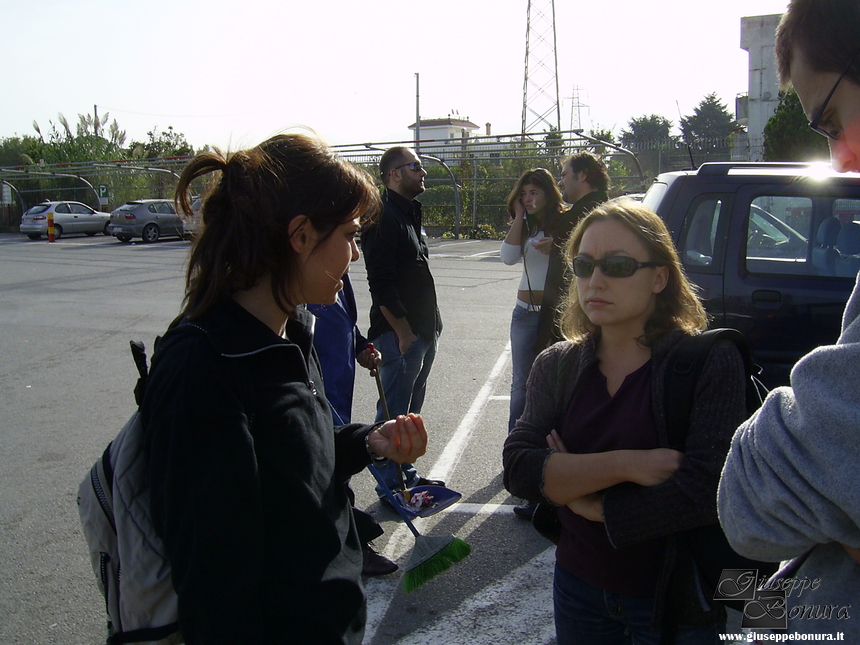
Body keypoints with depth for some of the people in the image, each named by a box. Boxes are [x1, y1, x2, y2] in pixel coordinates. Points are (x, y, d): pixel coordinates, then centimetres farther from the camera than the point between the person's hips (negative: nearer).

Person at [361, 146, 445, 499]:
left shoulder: (410, 214, 17)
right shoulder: (384, 218, -15)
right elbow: (381, 285, -21)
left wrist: (430, 326, 16)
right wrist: (403, 332, -18)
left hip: (423, 330, 10)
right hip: (400, 333, -10)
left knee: (410, 409, 18)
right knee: (394, 412, 1)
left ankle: (405, 473, 30)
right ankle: (391, 483, 12)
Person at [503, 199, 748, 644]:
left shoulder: (711, 363, -15)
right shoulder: (557, 365, -2)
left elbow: (703, 493, -25)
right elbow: (518, 471, -14)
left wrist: (587, 502, -15)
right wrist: (625, 465, -25)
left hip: (676, 606, -3)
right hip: (579, 586, 4)